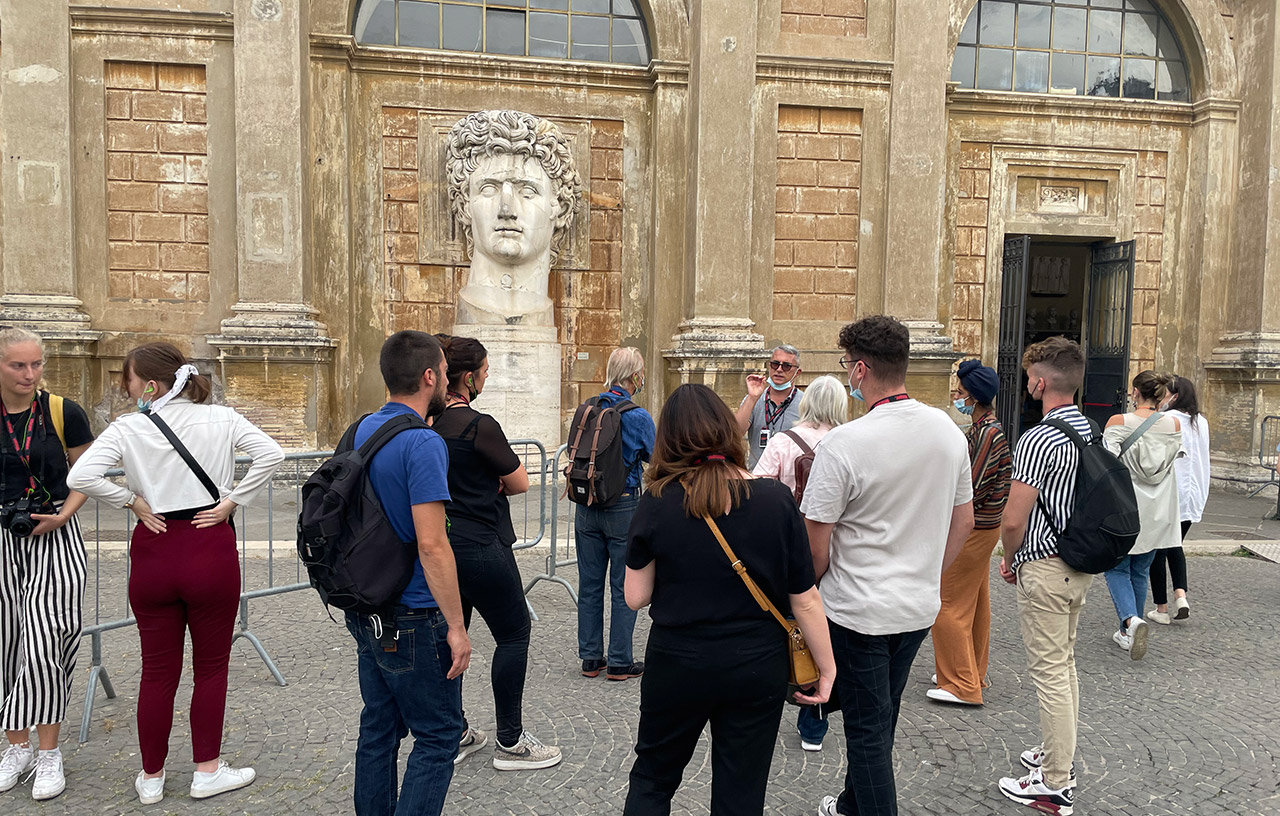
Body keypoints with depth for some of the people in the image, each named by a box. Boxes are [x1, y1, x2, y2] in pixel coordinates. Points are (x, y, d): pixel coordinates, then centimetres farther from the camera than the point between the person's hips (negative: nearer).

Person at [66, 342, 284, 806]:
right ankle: (207, 771, 22)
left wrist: (132, 501, -2)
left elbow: (80, 477, -15)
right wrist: (233, 501, -7)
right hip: (211, 550, -1)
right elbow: (271, 454, -15)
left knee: (157, 671, 13)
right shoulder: (221, 419, -3)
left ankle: (151, 778, 26)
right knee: (211, 667, 13)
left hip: (153, 553, 1)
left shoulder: (129, 428, -5)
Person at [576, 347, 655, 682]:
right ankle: (620, 662, 11)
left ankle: (590, 658, 21)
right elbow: (655, 459, 0)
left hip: (586, 506, 5)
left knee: (589, 585, 12)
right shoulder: (639, 417, -13)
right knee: (624, 587, 5)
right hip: (623, 507, -5)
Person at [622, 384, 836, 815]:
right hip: (758, 667, 1)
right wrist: (827, 667, 5)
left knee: (651, 779, 22)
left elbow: (636, 597, -6)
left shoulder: (657, 503, -14)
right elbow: (805, 600, -7)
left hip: (676, 665, -1)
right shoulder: (776, 500, -12)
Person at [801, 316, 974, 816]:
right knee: (879, 721, 24)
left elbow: (815, 547, -18)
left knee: (867, 729, 9)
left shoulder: (843, 445, -23)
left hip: (858, 612, -7)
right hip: (920, 607, 7)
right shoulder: (949, 431, -2)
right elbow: (963, 521, 8)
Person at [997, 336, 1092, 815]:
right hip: (1081, 564, 9)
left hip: (1044, 568, -9)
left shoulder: (1038, 440, -22)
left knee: (1050, 673, 0)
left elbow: (1014, 520, -22)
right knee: (1064, 663, 21)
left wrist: (1010, 560, -2)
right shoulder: (1091, 432, 5)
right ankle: (1059, 754, 36)